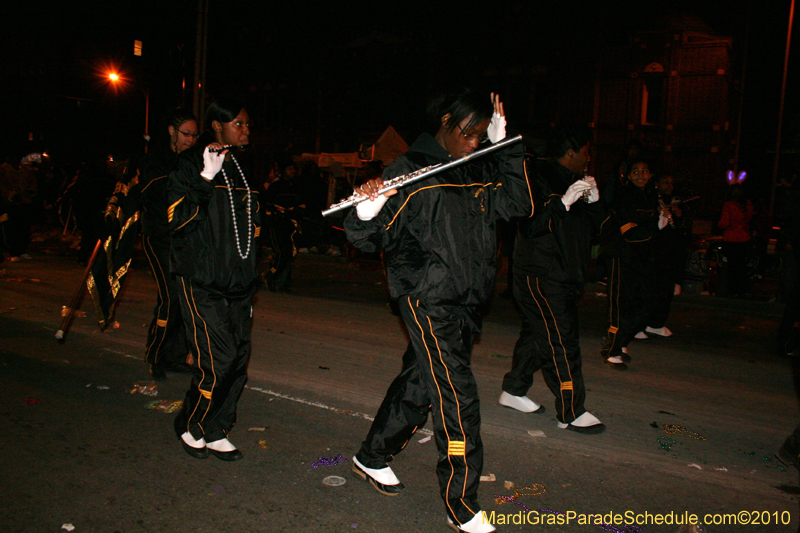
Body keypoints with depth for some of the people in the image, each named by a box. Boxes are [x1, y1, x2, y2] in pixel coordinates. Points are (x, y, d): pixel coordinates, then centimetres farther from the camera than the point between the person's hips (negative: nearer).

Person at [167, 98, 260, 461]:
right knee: (217, 361, -10)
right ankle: (189, 427, 13)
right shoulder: (191, 164, -4)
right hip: (202, 282, -7)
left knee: (239, 359, 4)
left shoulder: (241, 170, 17)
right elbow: (177, 220, -15)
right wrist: (205, 179, -24)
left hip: (238, 282, 7)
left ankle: (215, 432, 19)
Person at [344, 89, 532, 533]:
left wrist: (504, 145, -1)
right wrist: (366, 212, -33)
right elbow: (371, 239, -10)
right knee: (457, 398, -7)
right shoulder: (409, 170, -8)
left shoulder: (478, 171, 12)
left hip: (466, 300, 7)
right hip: (427, 299, -7)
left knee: (420, 383, 18)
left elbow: (518, 204, 2)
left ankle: (372, 457, 39)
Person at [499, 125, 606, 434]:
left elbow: (595, 228, 17)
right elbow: (530, 226, -23)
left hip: (563, 276, 10)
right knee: (562, 342, -8)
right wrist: (563, 202, -28)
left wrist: (594, 201, 1)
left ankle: (513, 391, 29)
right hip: (541, 277, -10)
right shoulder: (540, 179, -12)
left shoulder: (571, 182, 18)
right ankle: (571, 414, -1)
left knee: (537, 334, 16)